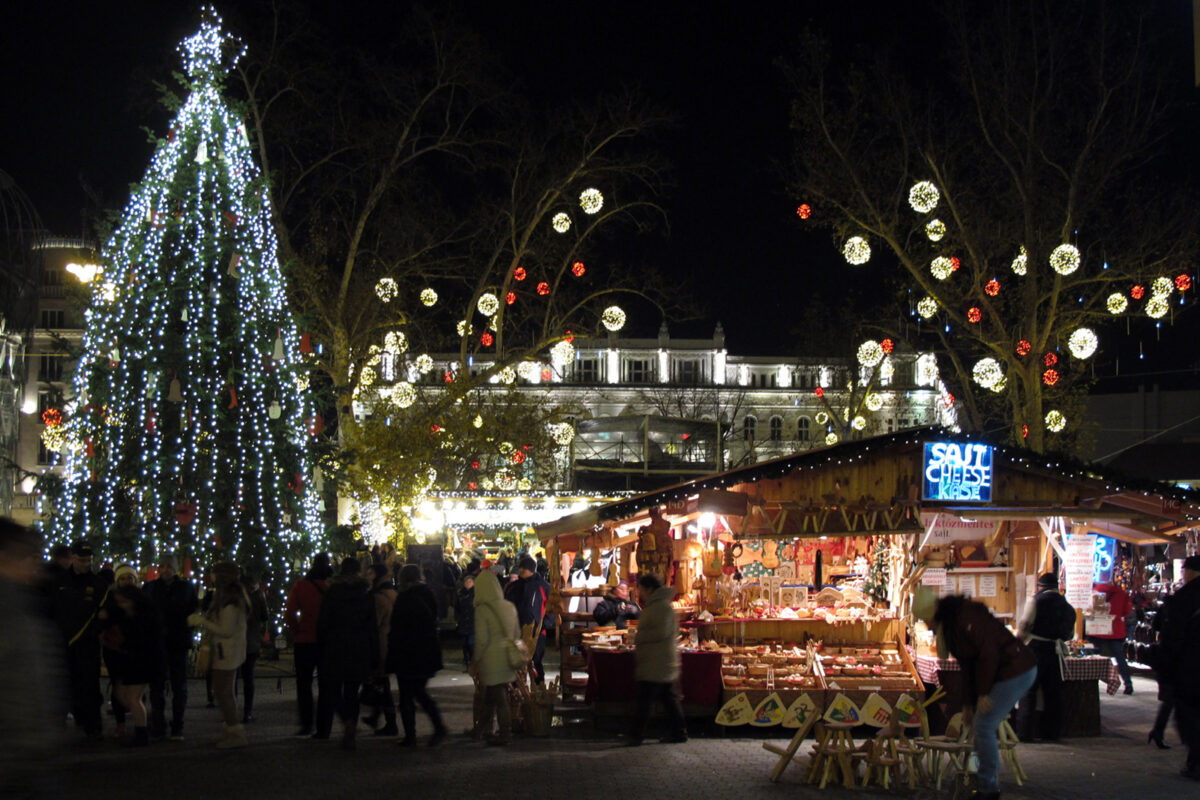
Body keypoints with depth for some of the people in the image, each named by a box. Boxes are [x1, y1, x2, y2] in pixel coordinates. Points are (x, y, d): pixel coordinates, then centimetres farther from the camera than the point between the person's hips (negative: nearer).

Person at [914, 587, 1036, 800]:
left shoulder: (966, 617, -18)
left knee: (984, 726, -9)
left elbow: (988, 653, -23)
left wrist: (983, 693, -19)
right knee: (987, 726, 13)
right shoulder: (949, 625, 14)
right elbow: (968, 666, 18)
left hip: (1016, 672, -10)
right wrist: (968, 703, 17)